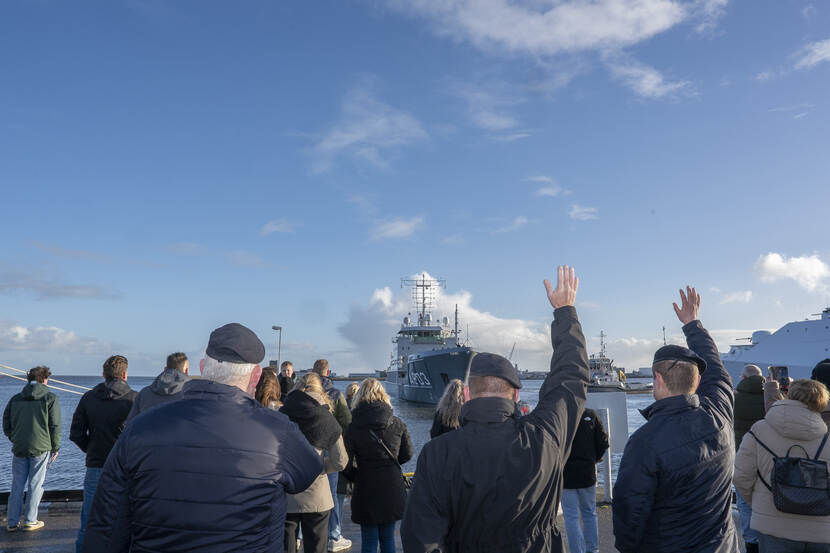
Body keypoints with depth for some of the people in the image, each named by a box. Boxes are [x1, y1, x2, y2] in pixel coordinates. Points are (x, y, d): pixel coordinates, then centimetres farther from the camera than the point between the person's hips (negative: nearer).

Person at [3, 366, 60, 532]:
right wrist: (55, 448, 4)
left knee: (17, 485, 11)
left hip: (19, 449, 4)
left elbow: (6, 426, 11)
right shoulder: (50, 398, -4)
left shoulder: (15, 399, 8)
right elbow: (55, 426, -6)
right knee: (36, 485, 4)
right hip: (41, 449, -4)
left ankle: (12, 522, 15)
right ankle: (30, 521, 7)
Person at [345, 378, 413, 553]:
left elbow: (347, 463, -9)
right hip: (393, 490, 3)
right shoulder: (397, 424, -2)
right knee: (388, 539, 17)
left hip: (366, 492, -2)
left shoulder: (353, 428, -10)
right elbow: (407, 454, 6)